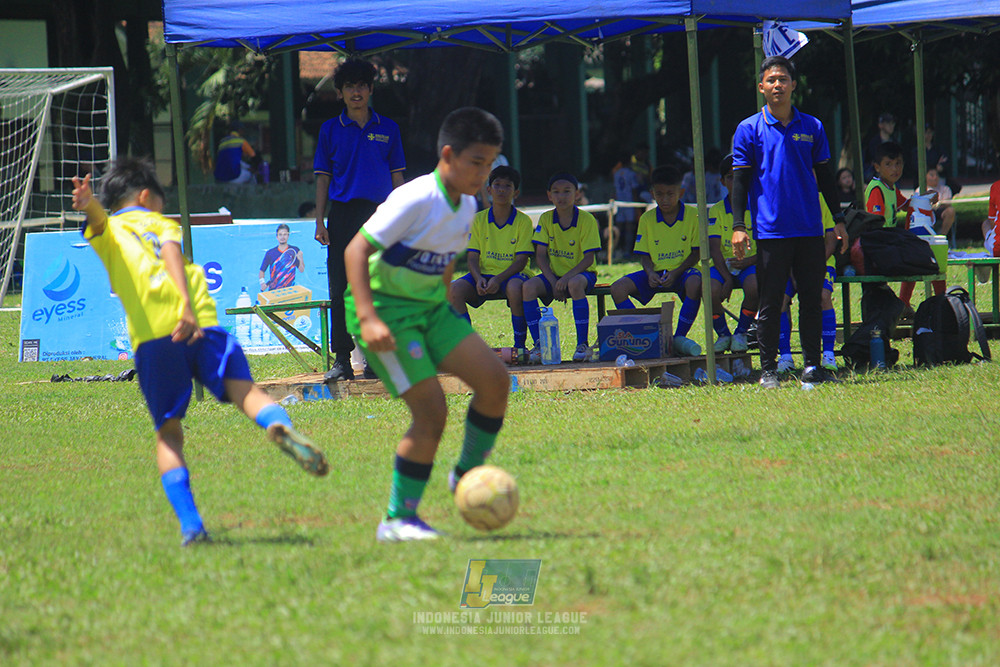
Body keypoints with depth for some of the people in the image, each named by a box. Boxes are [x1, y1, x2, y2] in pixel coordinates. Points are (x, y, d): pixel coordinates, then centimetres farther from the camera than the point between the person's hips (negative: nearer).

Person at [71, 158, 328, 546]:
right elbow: (173, 256, 2)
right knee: (243, 388, -3)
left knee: (169, 434, 6)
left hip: (151, 335, 0)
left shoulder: (108, 230, 23)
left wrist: (89, 206, -27)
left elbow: (100, 219, -2)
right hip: (199, 323, 0)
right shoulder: (160, 223, 24)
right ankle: (279, 426, -37)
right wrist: (187, 306, -13)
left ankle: (190, 525, -6)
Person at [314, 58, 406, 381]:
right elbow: (323, 177, 9)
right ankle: (342, 359, 1)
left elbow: (397, 176, 11)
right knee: (341, 290, -2)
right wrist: (320, 221, 2)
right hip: (342, 215, 0)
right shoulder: (331, 130, 9)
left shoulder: (387, 129, 9)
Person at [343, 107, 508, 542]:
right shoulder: (415, 200, -22)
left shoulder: (466, 206, 5)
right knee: (431, 410, -16)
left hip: (430, 306, 8)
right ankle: (398, 520, -5)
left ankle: (468, 475, 12)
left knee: (494, 378, -7)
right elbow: (356, 250, -23)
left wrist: (444, 307, 21)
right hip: (385, 307, -8)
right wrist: (367, 318, -31)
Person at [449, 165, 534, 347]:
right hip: (484, 273, 3)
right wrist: (478, 278, -17)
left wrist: (499, 279, -23)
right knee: (454, 289, -26)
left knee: (515, 287, -40)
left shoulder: (523, 221, -1)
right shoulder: (479, 219, 7)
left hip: (512, 273, -3)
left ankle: (520, 345, -23)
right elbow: (472, 256, 5)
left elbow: (521, 260, -8)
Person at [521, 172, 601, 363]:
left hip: (580, 273, -4)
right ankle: (538, 344, -21)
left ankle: (582, 343, -31)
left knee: (575, 284, -39)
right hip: (554, 274, 4)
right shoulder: (546, 219, 2)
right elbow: (540, 255, -1)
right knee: (528, 287, -25)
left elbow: (589, 258, -13)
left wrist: (567, 277, -27)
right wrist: (553, 282, -16)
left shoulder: (587, 220, -9)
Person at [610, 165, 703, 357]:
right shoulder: (647, 219, 4)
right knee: (618, 288, -20)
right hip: (656, 271, 3)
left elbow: (697, 252, -4)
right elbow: (644, 255, 7)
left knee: (695, 283, -40)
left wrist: (675, 273, -18)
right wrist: (650, 273, -16)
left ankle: (680, 337, -25)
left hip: (682, 270, -3)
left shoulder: (692, 215, -4)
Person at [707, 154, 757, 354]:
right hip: (724, 265, 2)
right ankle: (723, 334, -3)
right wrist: (727, 278, -17)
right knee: (710, 290, -31)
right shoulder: (717, 211, 6)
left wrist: (748, 261, -20)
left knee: (754, 286, -36)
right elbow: (714, 248, -3)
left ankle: (742, 332, -9)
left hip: (750, 263, -2)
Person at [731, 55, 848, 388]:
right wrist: (738, 226, -7)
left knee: (812, 299, 3)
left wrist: (839, 220, 11)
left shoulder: (812, 128, 10)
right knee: (770, 304, -1)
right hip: (771, 231, -2)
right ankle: (768, 370, 5)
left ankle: (813, 364, 10)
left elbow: (825, 177, 15)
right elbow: (740, 180, 2)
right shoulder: (748, 130, 3)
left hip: (810, 229, 2)